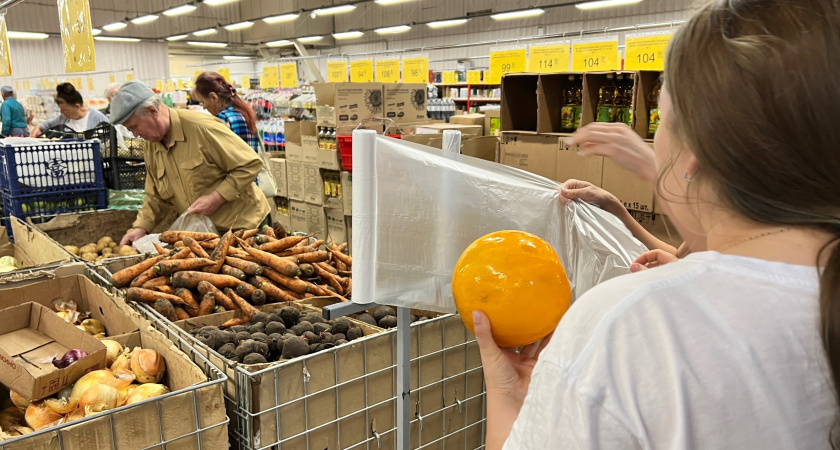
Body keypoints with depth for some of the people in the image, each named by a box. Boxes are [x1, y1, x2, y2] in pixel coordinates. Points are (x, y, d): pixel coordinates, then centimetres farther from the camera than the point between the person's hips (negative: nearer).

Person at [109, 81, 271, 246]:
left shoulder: (201, 127, -19)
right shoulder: (150, 148, 5)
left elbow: (251, 164, -19)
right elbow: (156, 197, 14)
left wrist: (216, 198, -24)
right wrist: (140, 228, -2)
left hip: (244, 224, -6)